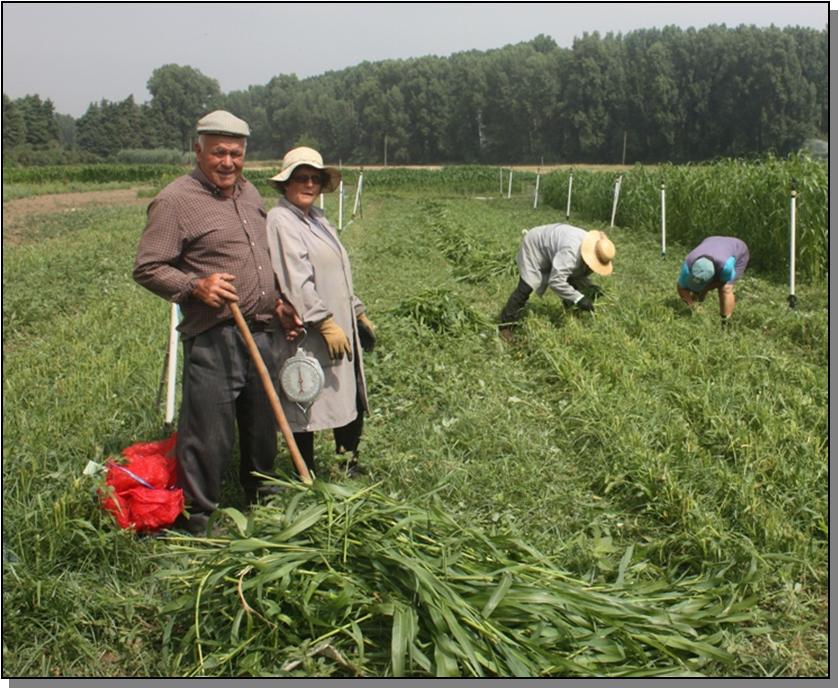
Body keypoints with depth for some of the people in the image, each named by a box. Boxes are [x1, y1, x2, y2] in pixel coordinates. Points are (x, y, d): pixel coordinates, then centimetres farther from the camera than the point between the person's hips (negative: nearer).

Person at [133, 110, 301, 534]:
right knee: (208, 436, -4)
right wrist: (196, 286, -23)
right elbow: (147, 268, -9)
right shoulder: (175, 200, -8)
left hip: (261, 334, 7)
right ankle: (194, 523, 12)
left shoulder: (249, 193, 16)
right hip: (212, 338, -7)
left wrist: (277, 300, 16)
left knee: (263, 428, 18)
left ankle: (262, 501, 36)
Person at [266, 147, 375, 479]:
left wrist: (359, 314, 24)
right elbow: (296, 281, -20)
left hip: (340, 328, 9)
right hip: (309, 336, -9)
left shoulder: (318, 218, 17)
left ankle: (349, 468, 28)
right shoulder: (280, 220, -11)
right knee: (306, 406, 1)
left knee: (353, 401, 13)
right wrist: (326, 323, -22)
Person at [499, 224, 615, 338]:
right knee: (525, 288, -13)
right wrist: (578, 298, -42)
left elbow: (579, 274, -2)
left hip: (552, 251, 8)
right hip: (534, 246, -8)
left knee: (573, 283, 3)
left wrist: (589, 287, -21)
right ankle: (506, 324, -2)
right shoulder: (571, 252, -43)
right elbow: (556, 280, -43)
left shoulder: (590, 248, -15)